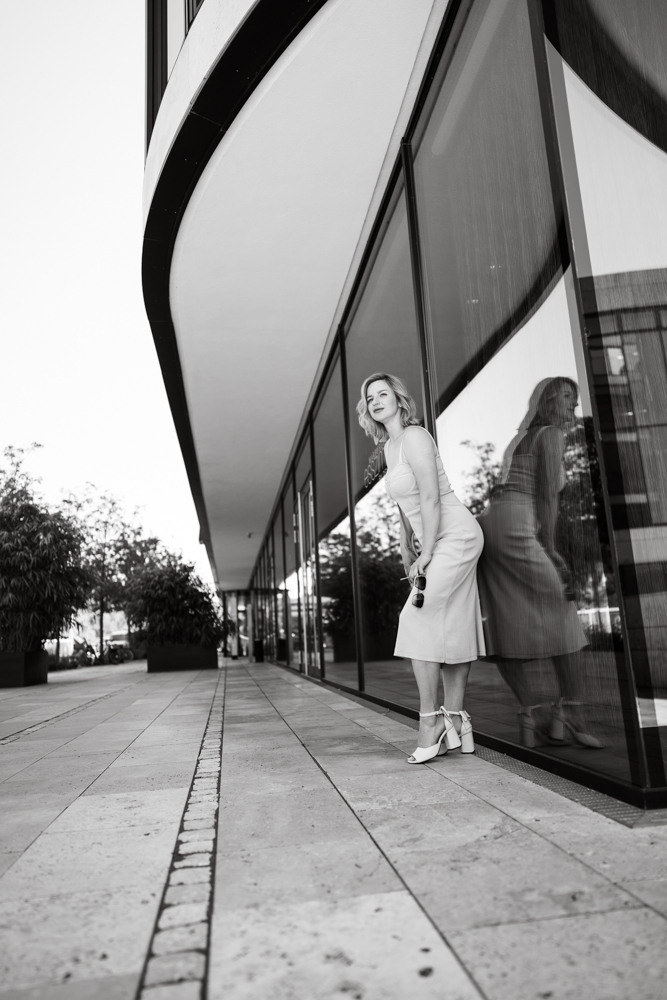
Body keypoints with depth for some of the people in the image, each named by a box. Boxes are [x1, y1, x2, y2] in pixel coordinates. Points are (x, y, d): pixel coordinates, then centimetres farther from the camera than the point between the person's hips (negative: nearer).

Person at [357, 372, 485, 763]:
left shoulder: (414, 436, -13)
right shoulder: (390, 446, 15)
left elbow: (431, 499, -18)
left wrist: (425, 555, -17)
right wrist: (405, 546, 19)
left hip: (455, 536, -9)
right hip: (440, 542, 9)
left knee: (418, 618, -13)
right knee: (452, 630, 9)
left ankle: (430, 720, -5)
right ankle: (456, 722, 15)